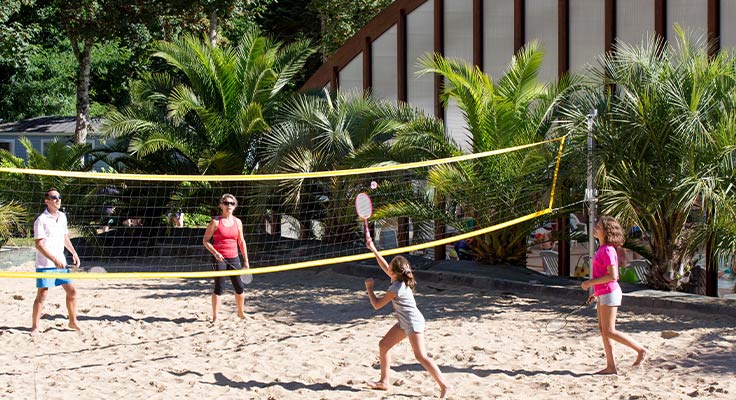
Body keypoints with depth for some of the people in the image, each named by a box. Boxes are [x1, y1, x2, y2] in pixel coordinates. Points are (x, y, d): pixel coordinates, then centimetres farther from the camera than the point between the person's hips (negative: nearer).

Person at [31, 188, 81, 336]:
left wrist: (74, 253, 16)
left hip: (61, 263, 7)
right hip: (45, 264, -7)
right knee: (42, 295, -4)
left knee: (72, 291, 7)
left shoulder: (62, 217, 9)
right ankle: (35, 327, 6)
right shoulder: (41, 220, -14)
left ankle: (73, 321, 22)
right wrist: (55, 260, -24)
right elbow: (39, 244, -18)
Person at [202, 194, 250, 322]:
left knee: (240, 288, 7)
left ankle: (240, 312, 28)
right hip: (220, 258, -4)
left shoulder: (237, 222, 8)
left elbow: (241, 241, 14)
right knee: (219, 288, -3)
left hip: (234, 258, 4)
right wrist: (215, 253, -18)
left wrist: (246, 260, 11)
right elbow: (206, 240, -4)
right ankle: (215, 316, 5)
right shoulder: (216, 222, -6)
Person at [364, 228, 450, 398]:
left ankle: (444, 385, -16)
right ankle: (384, 382, 18)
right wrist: (374, 250, 21)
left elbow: (377, 304, -14)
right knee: (383, 345, 13)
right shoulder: (400, 280, 3)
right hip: (405, 323, 10)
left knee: (421, 356, -14)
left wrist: (369, 287, -2)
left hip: (412, 322, -10)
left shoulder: (396, 288, -22)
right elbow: (385, 268, 21)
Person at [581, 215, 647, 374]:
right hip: (603, 294, 10)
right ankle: (610, 366, 13)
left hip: (609, 294, -10)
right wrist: (596, 292, 20)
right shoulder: (603, 249, 12)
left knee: (609, 331, -6)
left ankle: (640, 349, 2)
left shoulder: (607, 250, -18)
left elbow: (612, 276, -25)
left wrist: (591, 282, -20)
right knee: (603, 329, 10)